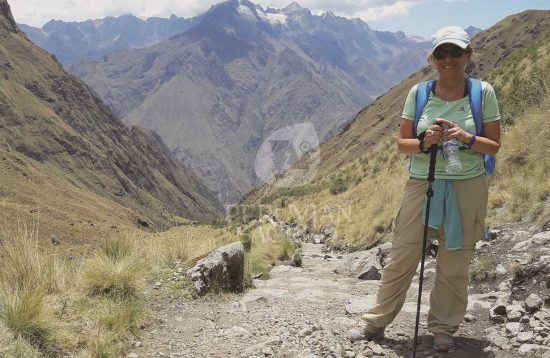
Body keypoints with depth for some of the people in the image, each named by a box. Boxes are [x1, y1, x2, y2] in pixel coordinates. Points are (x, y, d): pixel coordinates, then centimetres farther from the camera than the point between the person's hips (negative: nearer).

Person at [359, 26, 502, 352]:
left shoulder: (483, 92, -3)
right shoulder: (418, 93, 0)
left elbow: (494, 146, -1)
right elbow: (402, 143, 3)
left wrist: (465, 138, -20)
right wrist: (425, 142, -18)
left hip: (467, 188, 0)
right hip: (422, 184, 1)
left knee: (454, 266, 9)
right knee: (401, 259, 6)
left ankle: (443, 329, 28)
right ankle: (376, 324, 21)